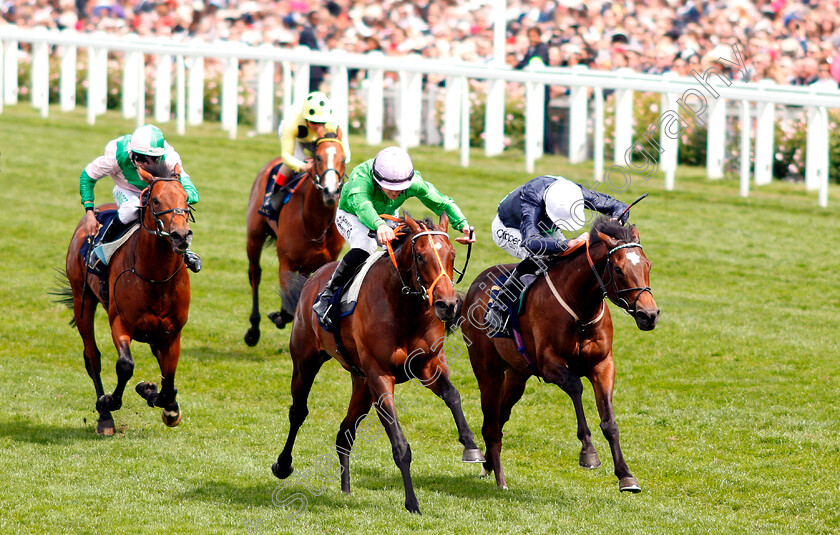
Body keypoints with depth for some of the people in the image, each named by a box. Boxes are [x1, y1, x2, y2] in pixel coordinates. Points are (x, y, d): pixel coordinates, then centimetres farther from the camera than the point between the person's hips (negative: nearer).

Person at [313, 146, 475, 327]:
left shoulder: (413, 182, -30)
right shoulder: (361, 177, -43)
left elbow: (442, 203, -25)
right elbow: (361, 204, -62)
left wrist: (463, 224, -43)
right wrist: (379, 225, -83)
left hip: (387, 220, 5)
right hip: (351, 216, -5)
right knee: (364, 247, -35)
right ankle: (326, 296, -25)